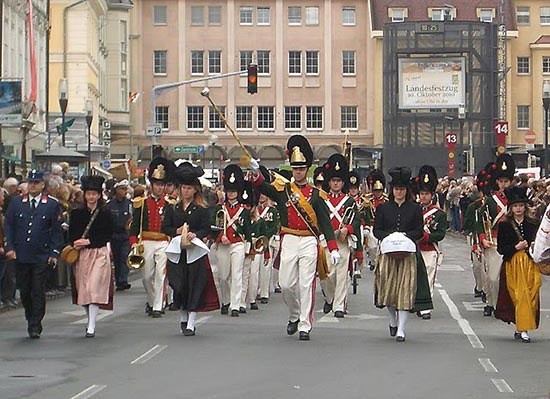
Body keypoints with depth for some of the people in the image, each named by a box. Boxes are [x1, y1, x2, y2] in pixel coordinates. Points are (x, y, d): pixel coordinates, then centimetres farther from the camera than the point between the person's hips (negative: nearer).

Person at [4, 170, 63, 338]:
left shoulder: (52, 205, 2)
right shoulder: (16, 203, 8)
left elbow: (56, 231, 3)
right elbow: (8, 226, 10)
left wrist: (54, 253, -4)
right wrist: (9, 247, -1)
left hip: (42, 257, -2)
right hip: (21, 257, 2)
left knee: (38, 292, -3)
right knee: (24, 291, 8)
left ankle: (35, 326, 3)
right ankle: (31, 321, 25)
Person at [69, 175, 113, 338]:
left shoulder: (105, 214, 0)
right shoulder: (76, 213, 8)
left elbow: (108, 236, -3)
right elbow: (71, 235, 8)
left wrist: (89, 241, -12)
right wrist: (76, 243, -13)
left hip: (99, 254, -3)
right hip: (81, 255, 3)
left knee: (94, 288, -12)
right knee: (83, 289, 7)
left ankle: (91, 327, -13)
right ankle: (90, 320, 25)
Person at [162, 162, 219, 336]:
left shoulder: (202, 209, 2)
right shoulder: (172, 207, 9)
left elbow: (206, 229, -4)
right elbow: (165, 228, 7)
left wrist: (196, 234, -24)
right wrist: (177, 231, -12)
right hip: (177, 251, 2)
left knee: (195, 284, -5)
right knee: (179, 284, 2)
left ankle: (191, 323, -3)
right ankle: (183, 318, 23)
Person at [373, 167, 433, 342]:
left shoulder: (415, 209, 7)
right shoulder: (383, 208, 9)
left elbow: (420, 231, 4)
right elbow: (376, 230, 5)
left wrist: (407, 236, -15)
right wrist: (389, 236, -14)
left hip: (409, 252, -1)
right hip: (388, 252, 1)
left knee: (405, 288, -8)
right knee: (388, 288, 2)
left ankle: (401, 329, -7)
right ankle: (393, 321, 28)